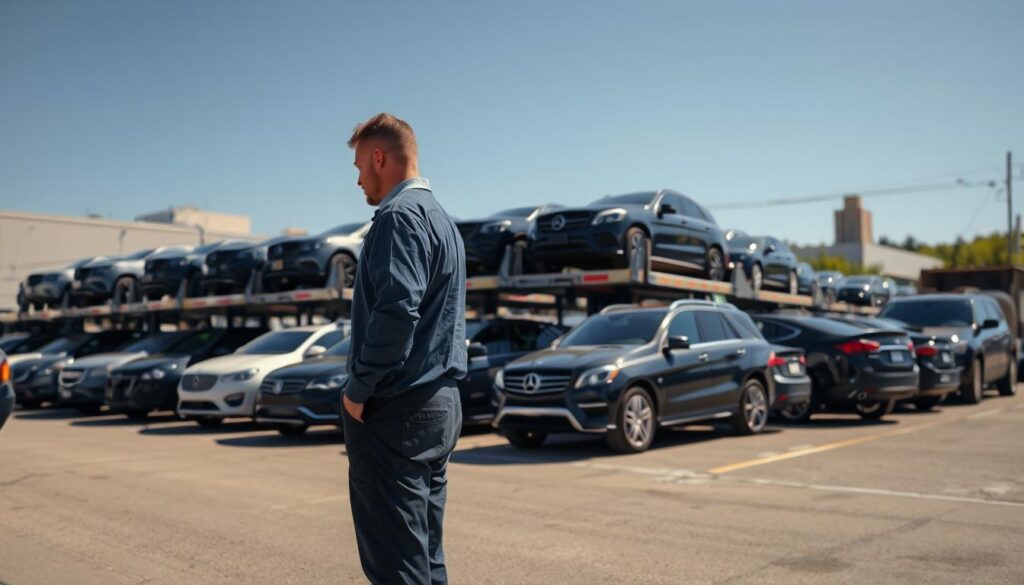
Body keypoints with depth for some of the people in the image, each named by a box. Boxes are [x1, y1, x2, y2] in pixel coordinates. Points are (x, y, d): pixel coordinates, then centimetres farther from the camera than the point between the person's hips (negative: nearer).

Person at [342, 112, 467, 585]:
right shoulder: (443, 219, 19)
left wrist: (358, 389, -14)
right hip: (442, 404, 10)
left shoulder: (399, 215, -12)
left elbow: (396, 309, -25)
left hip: (395, 409, -10)